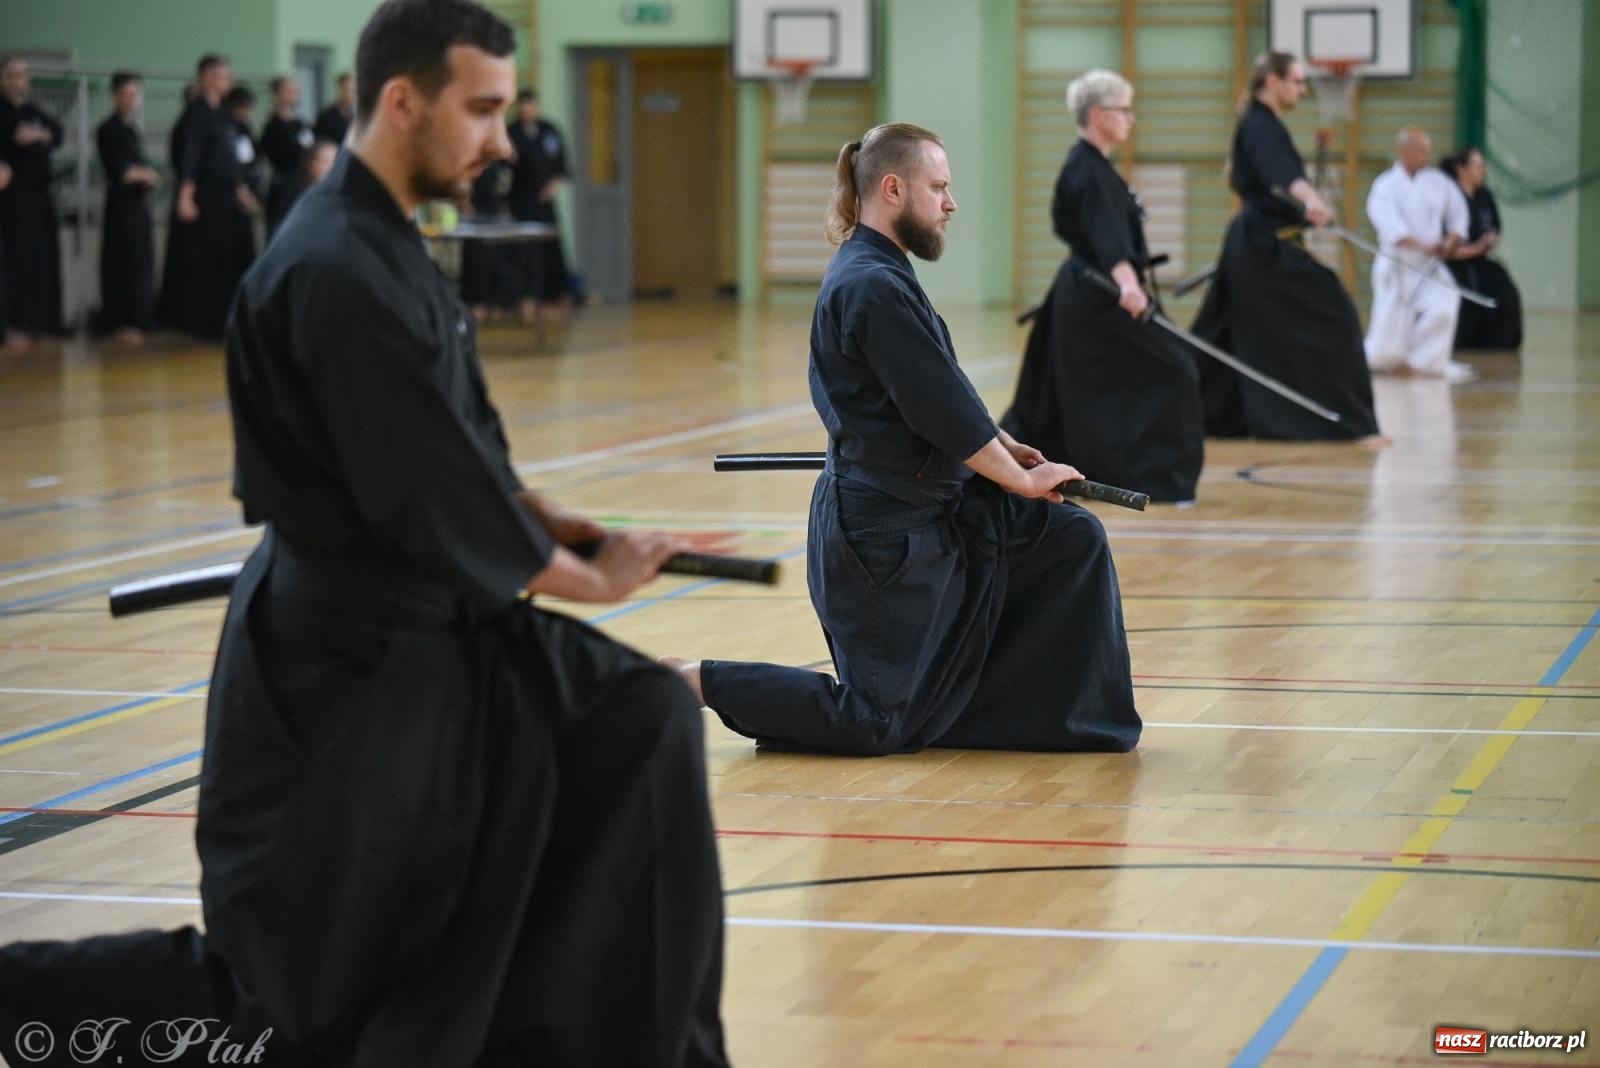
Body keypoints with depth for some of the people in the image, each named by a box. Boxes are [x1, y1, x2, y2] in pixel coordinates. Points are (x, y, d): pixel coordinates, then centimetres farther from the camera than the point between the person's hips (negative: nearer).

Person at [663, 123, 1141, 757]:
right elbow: (945, 414, -22)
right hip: (883, 532, -10)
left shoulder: (877, 273, 9)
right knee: (877, 725, -2)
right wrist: (1021, 479, -11)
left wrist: (1003, 446, 7)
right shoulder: (874, 288, -22)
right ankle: (692, 682, 4)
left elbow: (944, 396, 17)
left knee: (1072, 540, 11)